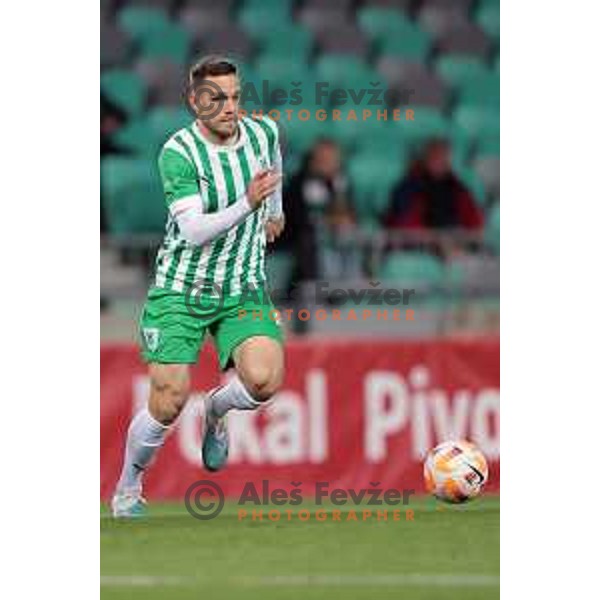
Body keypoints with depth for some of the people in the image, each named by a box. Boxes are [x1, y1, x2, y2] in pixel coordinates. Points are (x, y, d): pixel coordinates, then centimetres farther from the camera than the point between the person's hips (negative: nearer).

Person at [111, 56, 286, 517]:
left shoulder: (264, 133, -3)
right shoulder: (178, 152, -17)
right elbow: (194, 231, -26)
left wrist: (275, 210, 36)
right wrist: (247, 205, -38)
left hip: (243, 289, 3)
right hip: (180, 289, -3)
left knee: (264, 380, -22)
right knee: (169, 403, -8)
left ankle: (216, 410, 14)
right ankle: (128, 489, 20)